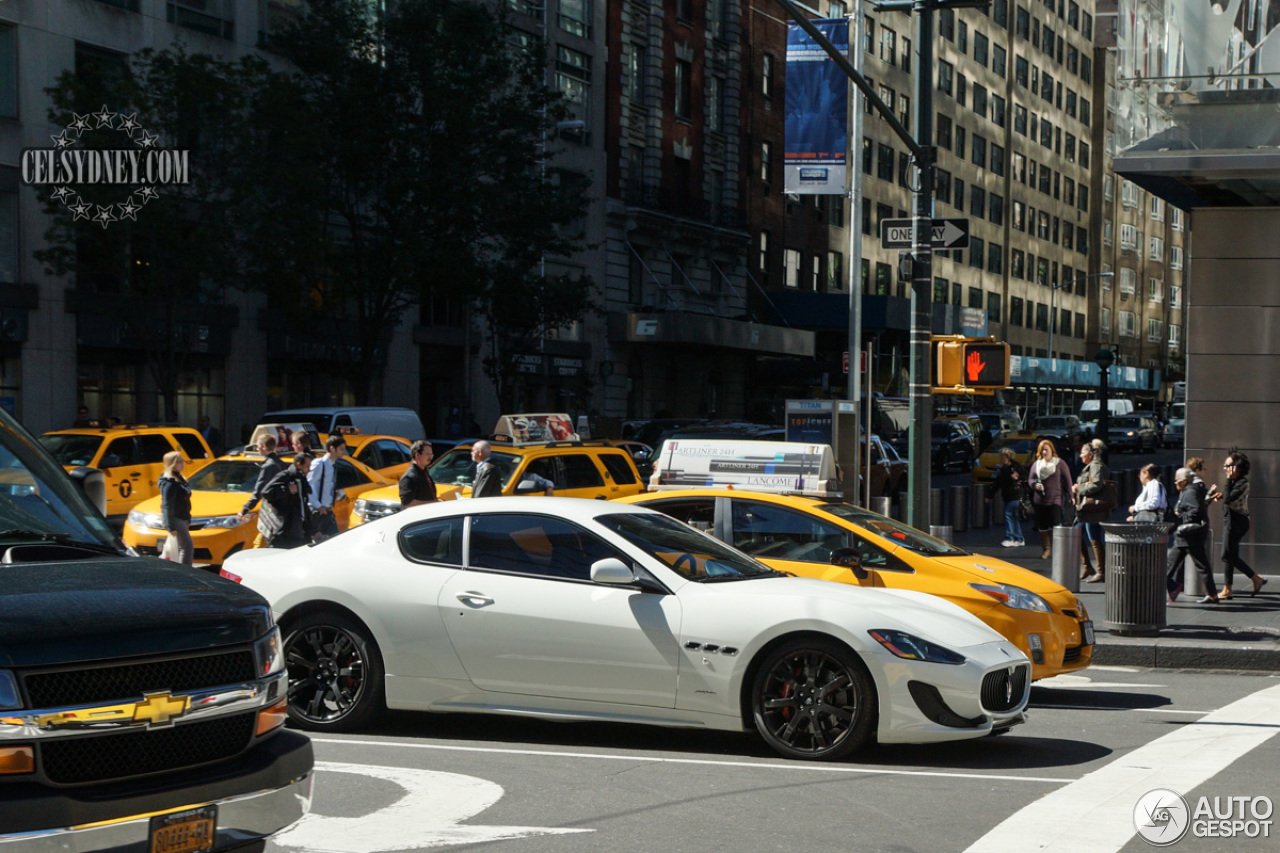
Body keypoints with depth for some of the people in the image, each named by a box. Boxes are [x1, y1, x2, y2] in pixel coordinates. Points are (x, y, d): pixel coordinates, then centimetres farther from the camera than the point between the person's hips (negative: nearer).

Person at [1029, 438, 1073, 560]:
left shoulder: (1060, 463, 0)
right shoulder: (1036, 464, 11)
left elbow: (1067, 480, 1)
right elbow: (1030, 478, 15)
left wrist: (1069, 495, -3)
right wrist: (1035, 484, -7)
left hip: (1055, 500, -4)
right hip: (1040, 500, 4)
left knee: (1055, 526, -12)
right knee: (1042, 527, 7)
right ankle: (1045, 549, 18)